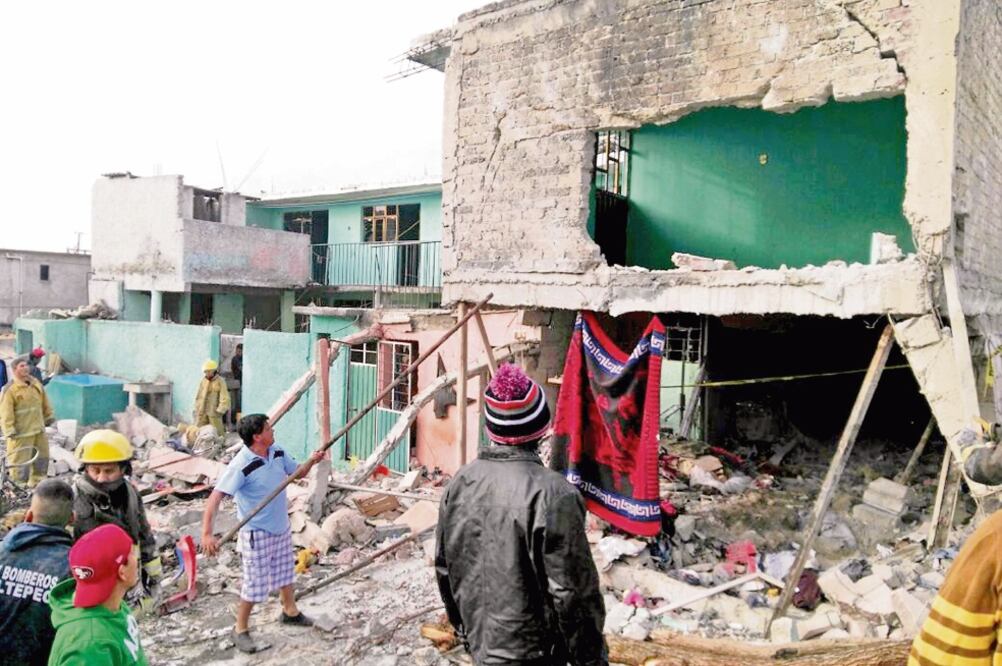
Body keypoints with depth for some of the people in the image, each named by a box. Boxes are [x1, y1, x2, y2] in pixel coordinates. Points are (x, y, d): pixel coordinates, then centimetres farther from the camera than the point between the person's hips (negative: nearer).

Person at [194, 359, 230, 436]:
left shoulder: (220, 381, -6)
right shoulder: (203, 381, 9)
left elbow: (224, 398, -9)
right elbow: (198, 397, 18)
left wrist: (220, 410, -14)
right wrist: (196, 409, 12)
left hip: (214, 412, -5)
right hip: (202, 412, 5)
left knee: (218, 432, -3)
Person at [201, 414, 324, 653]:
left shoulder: (278, 453, -7)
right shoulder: (241, 466, -28)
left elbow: (296, 474, 8)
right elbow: (215, 497, -30)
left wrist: (311, 462, -13)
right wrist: (206, 533, -38)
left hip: (282, 527, 7)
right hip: (257, 533, -7)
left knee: (285, 571, 25)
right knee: (256, 584, 4)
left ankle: (290, 611, 47)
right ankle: (240, 630, 26)